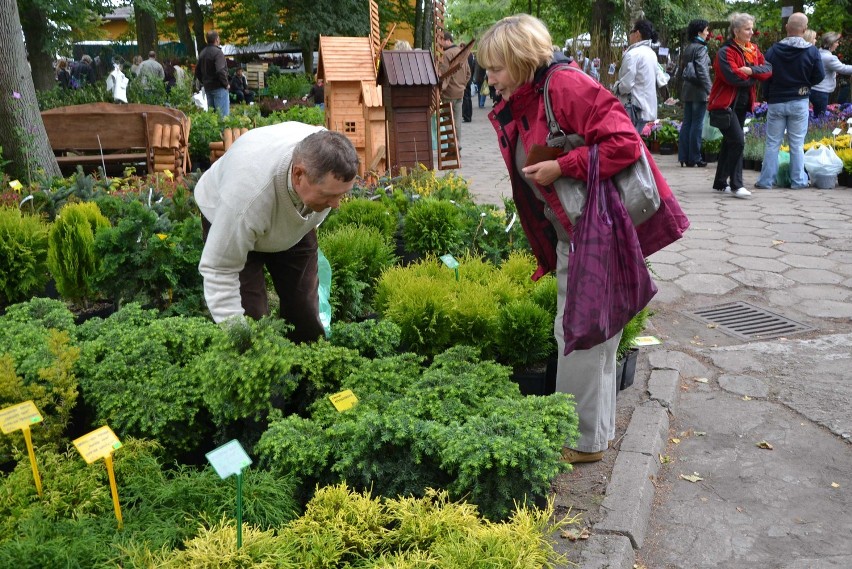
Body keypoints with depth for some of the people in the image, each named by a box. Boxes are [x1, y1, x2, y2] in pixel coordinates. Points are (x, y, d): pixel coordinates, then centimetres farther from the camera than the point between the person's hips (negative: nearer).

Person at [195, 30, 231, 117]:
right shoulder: (217, 52, -13)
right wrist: (226, 83, -12)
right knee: (223, 115, -7)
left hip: (207, 87, 8)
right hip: (219, 87, -8)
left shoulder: (202, 53, 13)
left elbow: (197, 71, 17)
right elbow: (220, 71, -24)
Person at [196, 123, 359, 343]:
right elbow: (220, 269, -36)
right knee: (251, 316, -16)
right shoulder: (248, 193, -46)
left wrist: (309, 224, 13)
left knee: (305, 313, -1)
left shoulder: (327, 164, -30)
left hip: (294, 224, 5)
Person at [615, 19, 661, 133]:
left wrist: (616, 87, 1)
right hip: (648, 106, 9)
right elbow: (660, 80, 16)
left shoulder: (633, 54, -14)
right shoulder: (652, 54, 13)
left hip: (634, 108, -9)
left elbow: (626, 85, -20)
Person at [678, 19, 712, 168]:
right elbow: (702, 71, -19)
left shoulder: (687, 48, 13)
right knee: (697, 125, -3)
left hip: (687, 90, 8)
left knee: (686, 123, 9)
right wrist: (710, 90, -18)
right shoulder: (700, 48, -11)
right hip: (699, 91, -8)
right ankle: (694, 158, 1)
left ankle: (684, 157, 11)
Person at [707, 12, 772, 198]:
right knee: (738, 141, -16)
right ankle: (736, 185, -10)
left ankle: (720, 183, 21)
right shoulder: (725, 51, -12)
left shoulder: (754, 50, 11)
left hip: (743, 104, 8)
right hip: (725, 103, -8)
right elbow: (733, 76, -24)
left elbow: (768, 69, 0)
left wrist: (751, 70, -19)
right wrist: (754, 77, -8)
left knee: (729, 142, 12)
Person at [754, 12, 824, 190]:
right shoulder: (812, 51, -7)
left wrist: (768, 97, 8)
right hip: (799, 102, 0)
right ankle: (798, 180, 11)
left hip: (775, 102, 0)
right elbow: (819, 76, -3)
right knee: (797, 144, 6)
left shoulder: (773, 50, -5)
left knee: (772, 144, 7)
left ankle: (766, 180, 8)